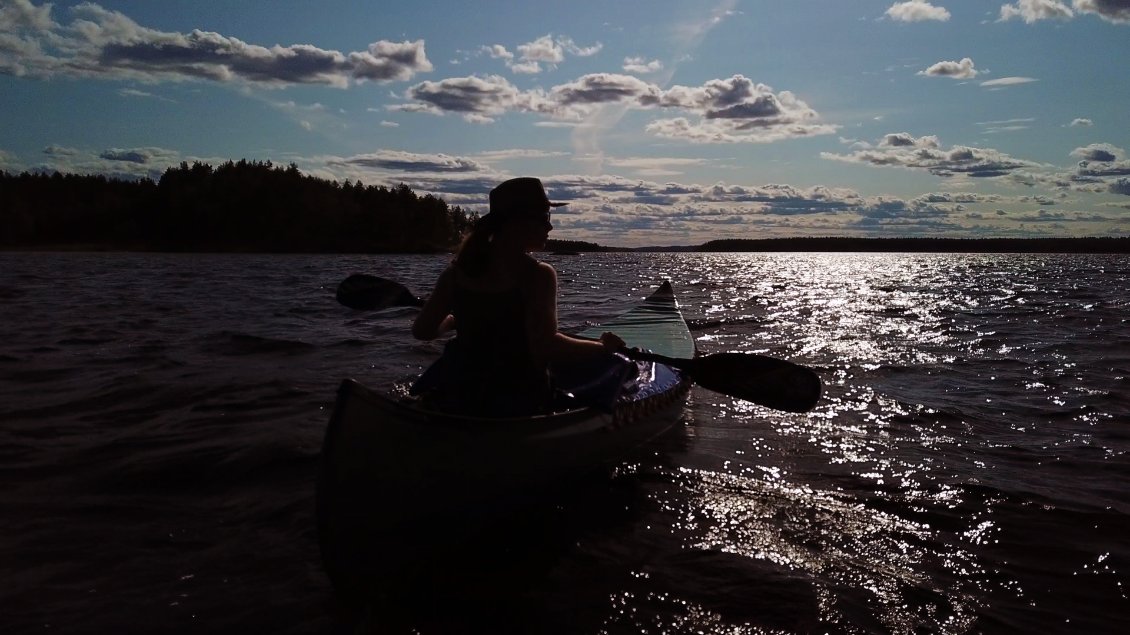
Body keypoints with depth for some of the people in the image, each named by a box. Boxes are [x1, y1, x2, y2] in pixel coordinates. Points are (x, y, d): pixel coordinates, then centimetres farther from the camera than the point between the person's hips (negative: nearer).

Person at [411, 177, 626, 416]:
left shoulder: (457, 270, -1)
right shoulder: (537, 275, -18)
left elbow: (421, 330, 2)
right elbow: (546, 345, -29)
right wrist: (604, 347, -15)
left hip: (457, 396, 5)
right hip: (519, 402, -4)